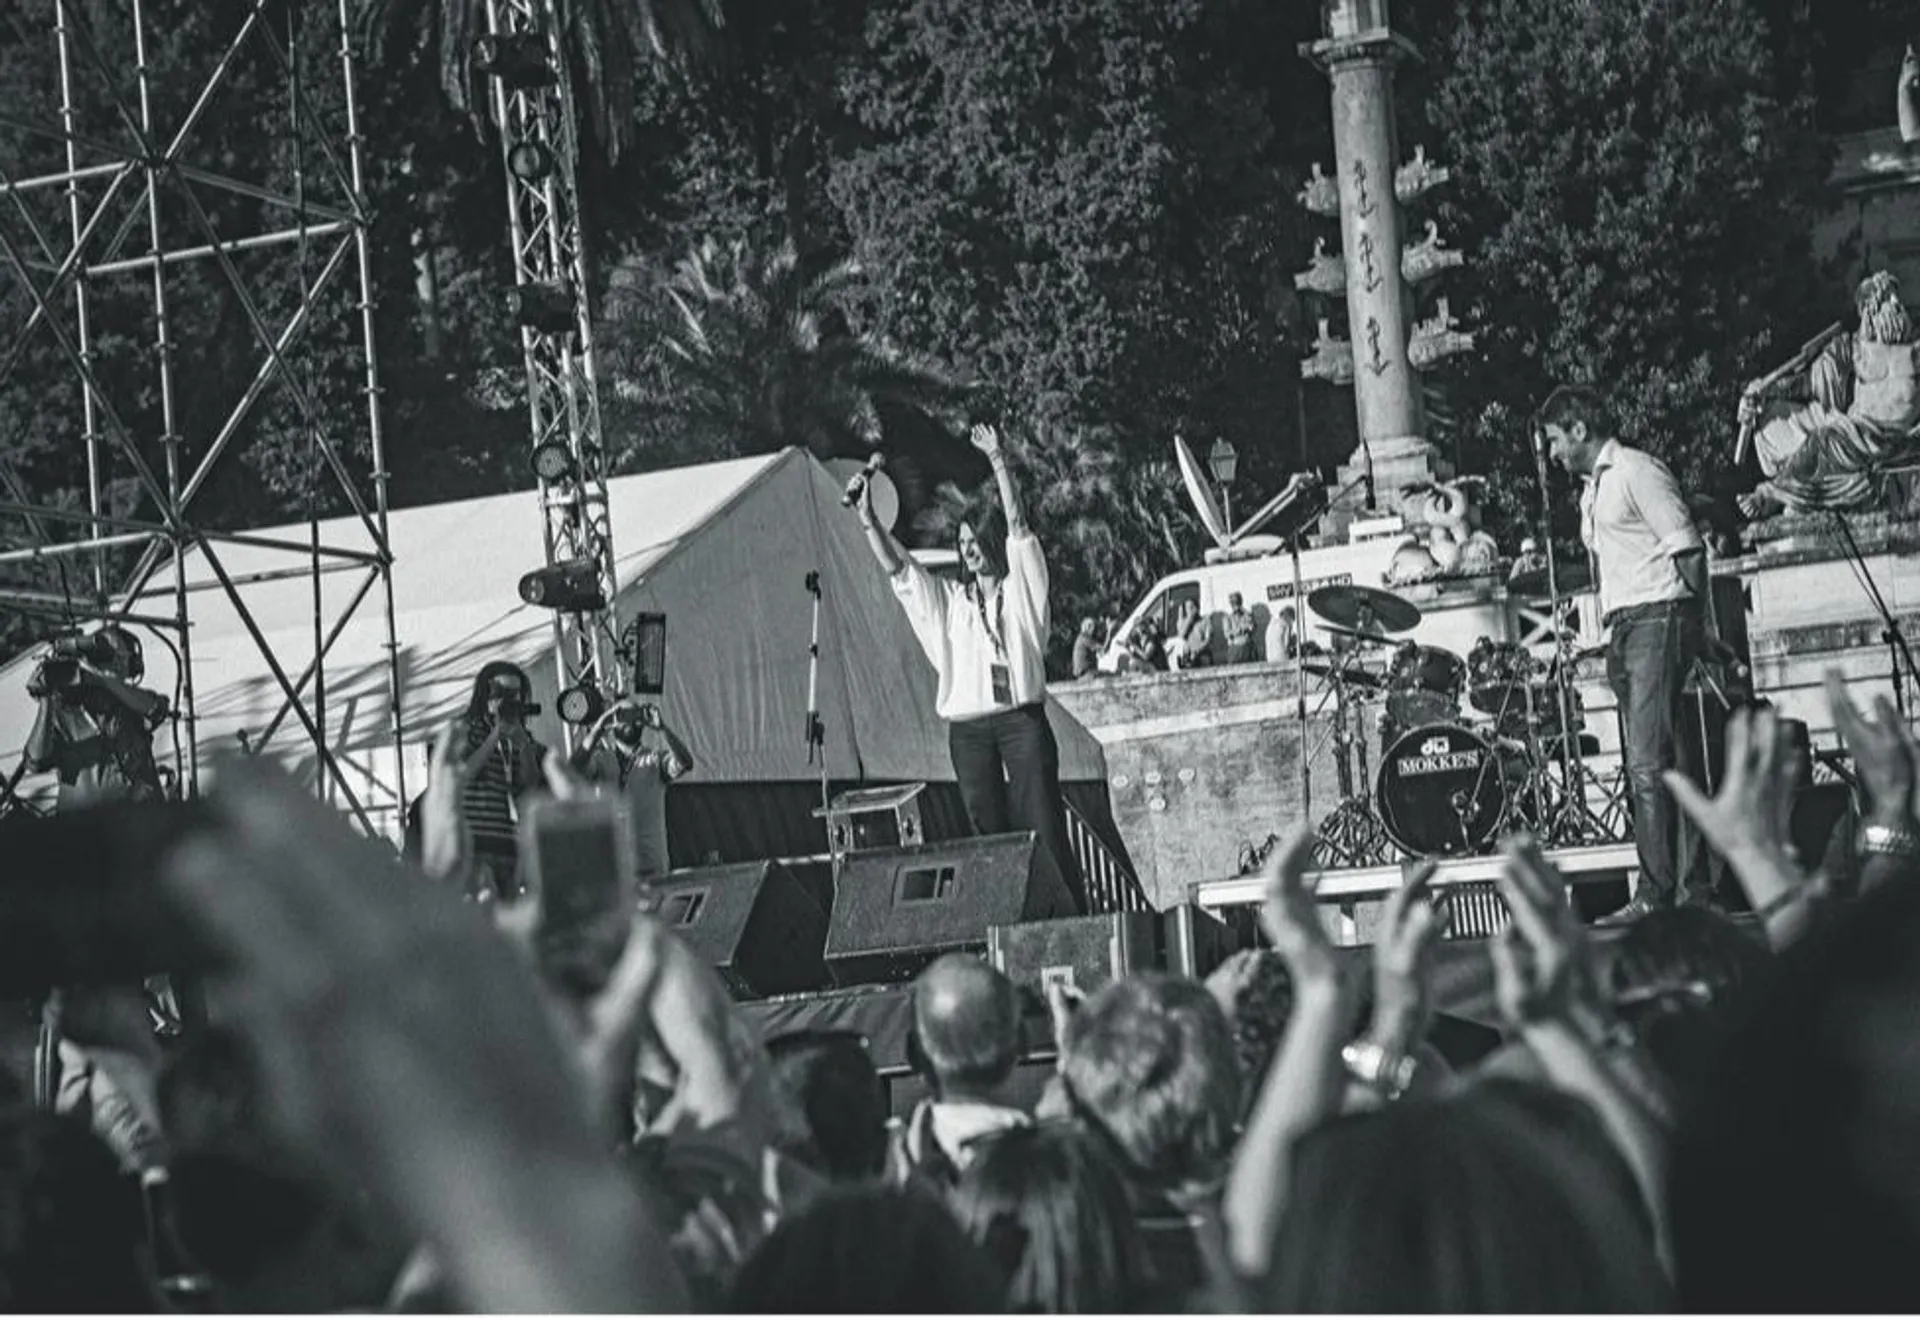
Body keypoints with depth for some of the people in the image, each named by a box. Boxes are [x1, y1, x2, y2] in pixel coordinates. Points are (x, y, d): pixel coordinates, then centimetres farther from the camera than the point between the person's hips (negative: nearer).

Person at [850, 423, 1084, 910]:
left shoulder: (1021, 590, 9)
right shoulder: (950, 601, 18)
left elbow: (1017, 525, -1)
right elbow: (896, 567, 12)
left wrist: (998, 462, -8)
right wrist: (866, 517, 1)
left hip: (1022, 719, -3)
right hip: (968, 728, 3)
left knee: (1044, 825, -9)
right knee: (989, 831, 1)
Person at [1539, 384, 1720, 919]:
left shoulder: (1637, 472, -6)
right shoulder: (1592, 493, 22)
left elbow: (1688, 549, -10)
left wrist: (1698, 627, -12)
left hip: (1657, 618, -10)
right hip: (1623, 630, 10)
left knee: (1649, 762, -14)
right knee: (1643, 765, 5)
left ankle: (1657, 893, -17)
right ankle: (1692, 881, 8)